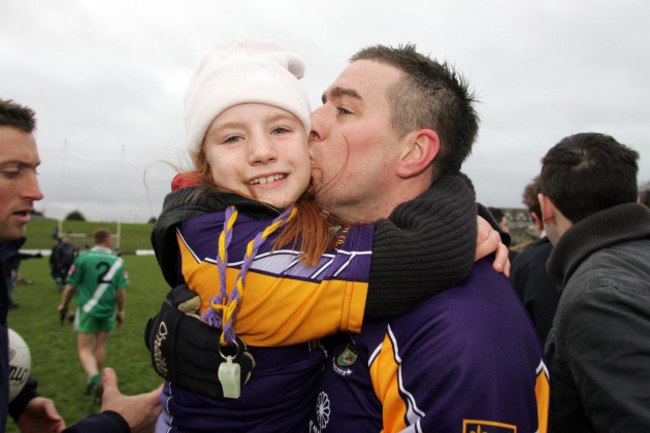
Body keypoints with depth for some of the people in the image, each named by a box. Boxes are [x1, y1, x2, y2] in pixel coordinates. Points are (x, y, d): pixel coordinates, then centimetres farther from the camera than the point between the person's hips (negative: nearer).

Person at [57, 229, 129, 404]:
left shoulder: (83, 258, -8)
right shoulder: (118, 262, -4)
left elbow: (71, 286, -4)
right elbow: (121, 291, -3)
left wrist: (64, 305, 14)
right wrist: (120, 312, 10)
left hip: (87, 310, -2)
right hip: (107, 311, 2)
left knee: (85, 349, 3)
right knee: (100, 347, 17)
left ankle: (94, 379, -19)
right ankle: (93, 382, 29)